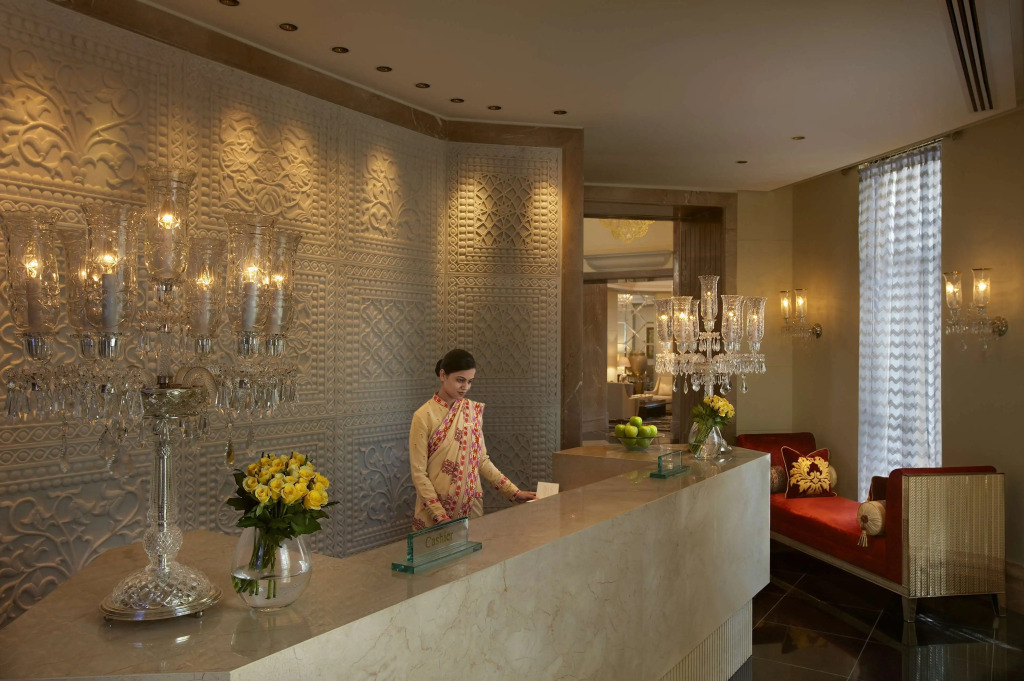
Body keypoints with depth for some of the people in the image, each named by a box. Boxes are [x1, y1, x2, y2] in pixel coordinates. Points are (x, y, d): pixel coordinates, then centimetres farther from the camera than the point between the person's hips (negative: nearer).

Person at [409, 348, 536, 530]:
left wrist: (513, 492, 2)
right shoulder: (424, 416, -12)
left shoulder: (474, 410, 3)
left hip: (471, 506, 4)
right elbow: (419, 473, -12)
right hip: (435, 511, -4)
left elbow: (481, 460, 7)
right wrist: (441, 515, -18)